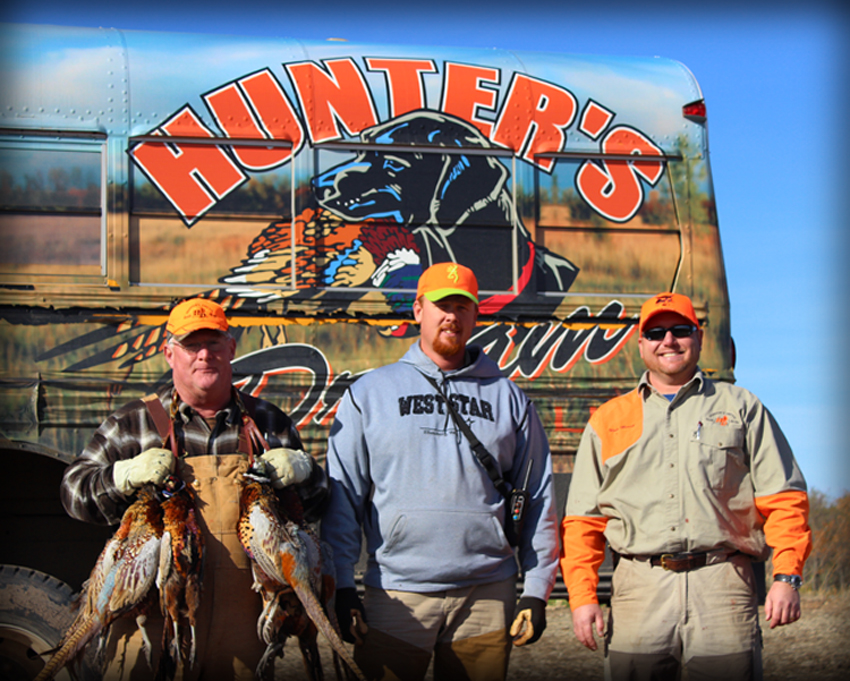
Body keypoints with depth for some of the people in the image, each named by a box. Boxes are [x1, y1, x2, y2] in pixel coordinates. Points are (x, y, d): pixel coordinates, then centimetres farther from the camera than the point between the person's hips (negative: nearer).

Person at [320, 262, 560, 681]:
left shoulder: (507, 397, 10)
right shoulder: (368, 393, 6)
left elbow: (538, 501, 10)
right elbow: (342, 498, 3)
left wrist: (537, 590, 5)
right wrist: (341, 586, -3)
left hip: (487, 597, 1)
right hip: (395, 595, -1)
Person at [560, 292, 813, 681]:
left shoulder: (741, 407, 14)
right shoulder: (607, 421, 16)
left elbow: (783, 499, 7)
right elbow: (582, 520, 13)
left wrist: (786, 576, -6)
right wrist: (582, 595, 2)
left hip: (722, 582, -1)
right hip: (639, 586, 1)